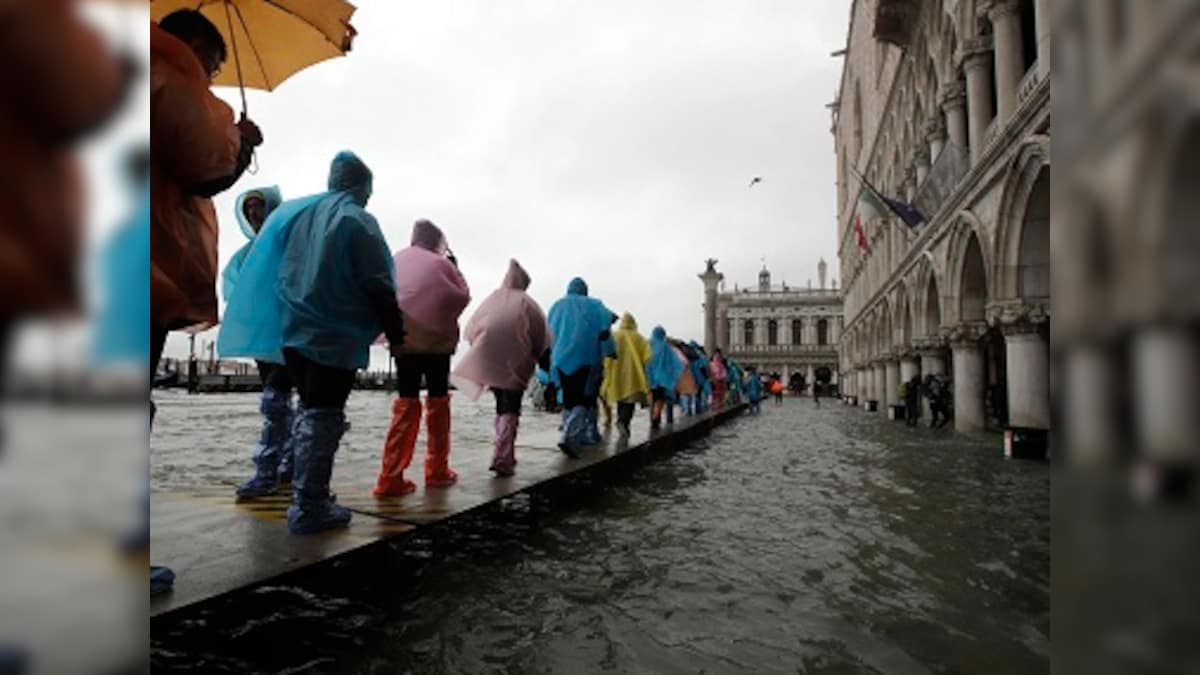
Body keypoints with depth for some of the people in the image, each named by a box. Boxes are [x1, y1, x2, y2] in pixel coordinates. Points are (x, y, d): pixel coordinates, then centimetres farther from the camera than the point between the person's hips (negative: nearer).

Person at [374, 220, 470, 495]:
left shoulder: (394, 261, 5)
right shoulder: (441, 264, -8)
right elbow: (463, 297, 0)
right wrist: (454, 264, 7)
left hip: (403, 342, 3)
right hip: (437, 342, -3)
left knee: (405, 405, 5)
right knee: (437, 402, 11)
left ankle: (391, 477, -2)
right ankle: (436, 471, 17)